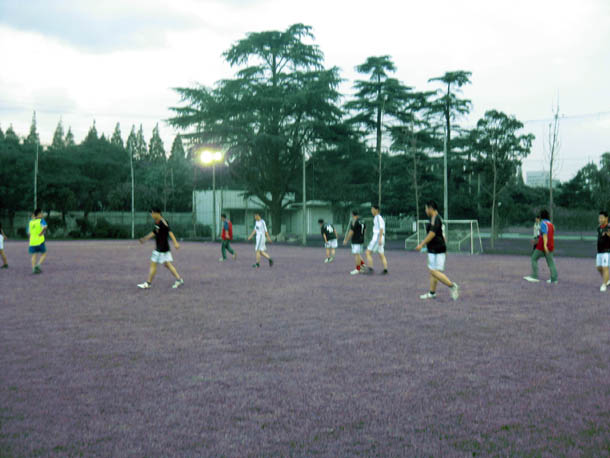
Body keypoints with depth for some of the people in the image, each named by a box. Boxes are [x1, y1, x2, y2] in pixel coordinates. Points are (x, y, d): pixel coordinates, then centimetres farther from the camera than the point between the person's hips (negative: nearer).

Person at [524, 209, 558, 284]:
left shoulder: (543, 223, -9)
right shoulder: (551, 224, 15)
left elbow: (545, 234, -21)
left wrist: (545, 245, -30)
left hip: (542, 246, -7)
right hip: (550, 246, 7)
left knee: (534, 259, 3)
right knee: (550, 262, 6)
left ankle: (535, 277, -2)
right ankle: (554, 280, -1)